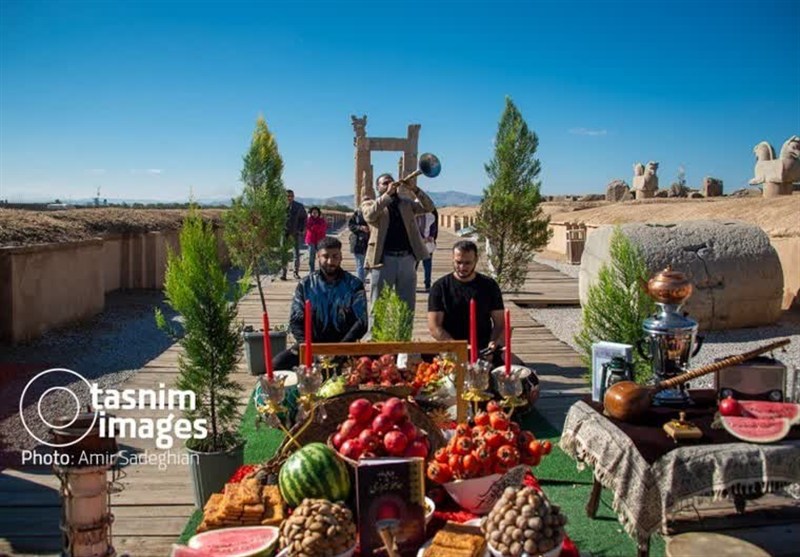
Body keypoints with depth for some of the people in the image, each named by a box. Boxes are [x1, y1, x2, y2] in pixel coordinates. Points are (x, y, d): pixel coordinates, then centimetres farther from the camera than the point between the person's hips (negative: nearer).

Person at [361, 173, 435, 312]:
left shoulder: (406, 203, 17)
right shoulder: (370, 203, 7)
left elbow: (429, 207, 6)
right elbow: (370, 215, -16)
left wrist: (414, 190, -8)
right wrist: (388, 194, -19)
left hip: (407, 258, 4)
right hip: (383, 260, -3)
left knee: (408, 305, 10)